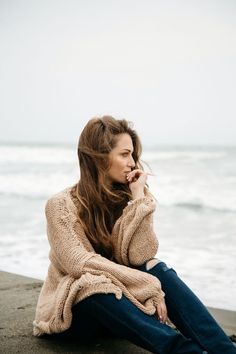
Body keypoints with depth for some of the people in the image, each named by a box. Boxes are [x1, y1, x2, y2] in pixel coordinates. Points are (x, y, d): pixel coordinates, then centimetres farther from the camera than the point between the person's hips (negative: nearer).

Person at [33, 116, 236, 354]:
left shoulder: (126, 198, 1)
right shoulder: (61, 205, -11)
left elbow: (141, 257, -13)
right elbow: (80, 263, -22)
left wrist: (139, 196, -16)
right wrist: (147, 286, -27)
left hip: (116, 294, 4)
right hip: (76, 307, -4)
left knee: (157, 270, -24)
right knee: (97, 287, -36)